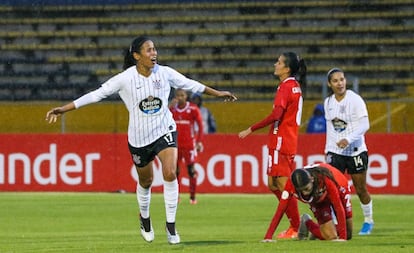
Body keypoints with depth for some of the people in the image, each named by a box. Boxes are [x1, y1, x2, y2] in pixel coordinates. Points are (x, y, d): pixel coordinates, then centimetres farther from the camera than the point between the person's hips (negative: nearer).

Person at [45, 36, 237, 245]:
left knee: (170, 173, -20)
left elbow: (190, 85, 10)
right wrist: (64, 109, -15)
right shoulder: (125, 79, -13)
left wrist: (218, 94, 21)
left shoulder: (165, 73, -6)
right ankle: (144, 218, 44)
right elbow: (96, 94, -12)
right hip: (139, 137, -1)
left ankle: (171, 225, -10)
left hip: (164, 131, 1)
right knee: (146, 182, 14)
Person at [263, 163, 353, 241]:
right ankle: (307, 223, 15)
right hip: (319, 198, 1)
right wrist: (268, 237, -41)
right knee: (331, 237, -14)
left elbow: (338, 208, -40)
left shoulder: (325, 179, -44)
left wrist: (342, 237, -44)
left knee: (348, 235, 1)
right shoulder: (291, 184, -38)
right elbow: (280, 210, -35)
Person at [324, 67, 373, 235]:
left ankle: (368, 220, 27)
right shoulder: (328, 102, 6)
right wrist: (328, 148, 12)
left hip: (356, 151, -4)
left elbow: (364, 125, -17)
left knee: (361, 190, 6)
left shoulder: (355, 100, -11)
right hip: (335, 151, 4)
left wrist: (348, 139, -28)